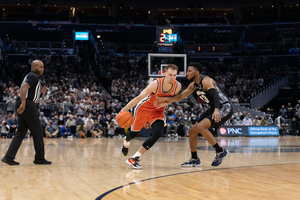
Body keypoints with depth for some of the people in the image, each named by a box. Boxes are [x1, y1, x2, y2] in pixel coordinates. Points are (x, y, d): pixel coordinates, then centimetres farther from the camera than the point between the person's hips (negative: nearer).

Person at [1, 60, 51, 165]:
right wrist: (23, 103, -30)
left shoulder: (30, 76, 24)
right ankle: (40, 158, 7)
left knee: (21, 132, 7)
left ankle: (9, 157, 0)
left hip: (24, 105, 10)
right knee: (37, 131, -1)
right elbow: (24, 87, -23)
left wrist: (40, 91, 19)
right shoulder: (34, 76, -9)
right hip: (28, 105, -10)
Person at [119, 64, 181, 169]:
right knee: (134, 133, 13)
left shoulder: (177, 86, -19)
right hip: (143, 108, -3)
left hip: (158, 111, 3)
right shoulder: (156, 84, -31)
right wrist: (124, 109, -27)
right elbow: (138, 98, -25)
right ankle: (126, 142, 53)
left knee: (157, 134, -21)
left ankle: (135, 158, -12)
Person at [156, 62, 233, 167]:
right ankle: (194, 159, 20)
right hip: (214, 108, 10)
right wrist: (166, 100, -3)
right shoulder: (193, 85, 8)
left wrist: (216, 110, -52)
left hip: (224, 107, -10)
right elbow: (180, 96, 12)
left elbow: (215, 95, -36)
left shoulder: (206, 81, -21)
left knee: (200, 127, -26)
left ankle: (220, 151, -14)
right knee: (192, 131, 8)